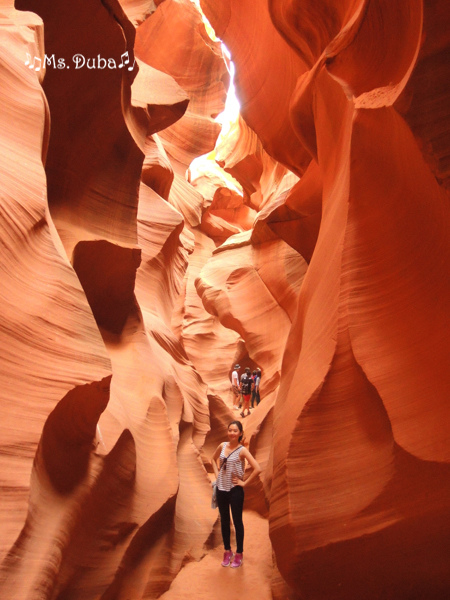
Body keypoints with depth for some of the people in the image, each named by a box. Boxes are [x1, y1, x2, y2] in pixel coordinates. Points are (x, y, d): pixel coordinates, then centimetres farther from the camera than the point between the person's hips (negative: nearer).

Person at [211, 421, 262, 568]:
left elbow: (257, 469, -21)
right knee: (224, 521, 16)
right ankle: (227, 551, 33)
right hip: (221, 489, 5)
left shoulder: (242, 450, -15)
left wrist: (244, 483, -15)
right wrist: (216, 473, 7)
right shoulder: (222, 446, -1)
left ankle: (239, 554, 23)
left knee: (237, 521, 9)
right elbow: (214, 459, 19)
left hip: (235, 491, -5)